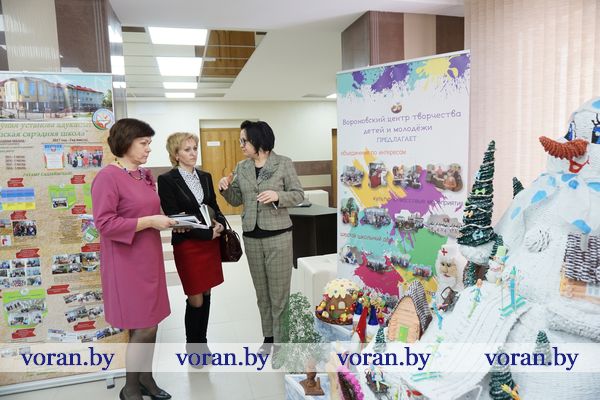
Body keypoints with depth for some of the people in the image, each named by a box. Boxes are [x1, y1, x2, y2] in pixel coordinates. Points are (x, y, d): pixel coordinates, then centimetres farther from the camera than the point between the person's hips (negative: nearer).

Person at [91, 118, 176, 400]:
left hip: (149, 259, 8)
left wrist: (169, 221, 4)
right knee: (143, 328, -1)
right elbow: (104, 224, -20)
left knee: (150, 324, 14)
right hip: (127, 264, -8)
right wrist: (149, 221, -22)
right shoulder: (107, 177, -14)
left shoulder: (145, 175, 10)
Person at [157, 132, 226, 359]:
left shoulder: (205, 177, 8)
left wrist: (220, 223, -8)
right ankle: (192, 346, 26)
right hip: (187, 245, -5)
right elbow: (174, 217, -14)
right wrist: (207, 233, -17)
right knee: (196, 300, 3)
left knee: (206, 294, 14)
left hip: (210, 243, 6)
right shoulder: (167, 180, -10)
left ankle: (201, 342, 31)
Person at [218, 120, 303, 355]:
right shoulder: (241, 167, 6)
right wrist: (226, 188, -9)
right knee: (261, 290, 14)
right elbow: (237, 200, 11)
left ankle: (281, 340, 15)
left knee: (279, 290, 2)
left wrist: (278, 196, -21)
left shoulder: (284, 164, -6)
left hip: (278, 235, -4)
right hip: (251, 236, 5)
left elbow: (298, 194, -4)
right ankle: (268, 337, 29)